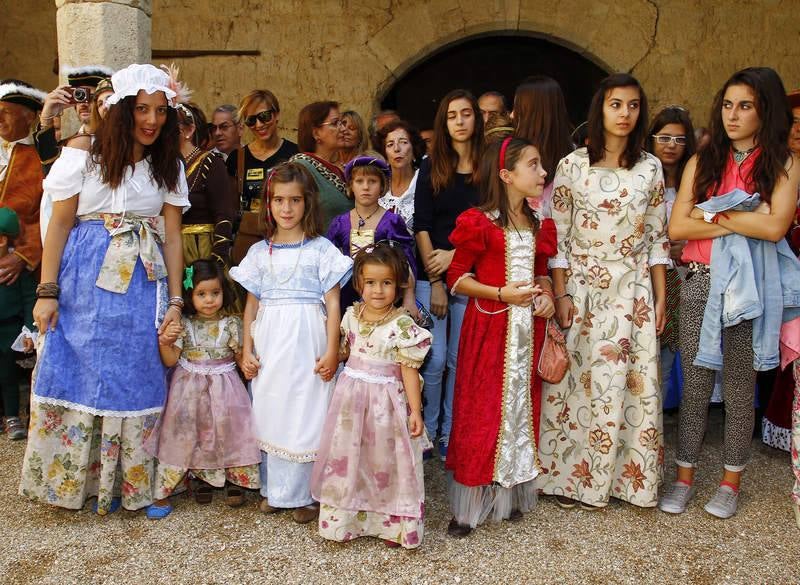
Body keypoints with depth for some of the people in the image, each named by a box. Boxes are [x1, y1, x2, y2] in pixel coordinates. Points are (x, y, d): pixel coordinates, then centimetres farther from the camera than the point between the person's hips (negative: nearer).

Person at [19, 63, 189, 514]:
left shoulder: (169, 165, 8)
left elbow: (173, 235, 5)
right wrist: (47, 292, -7)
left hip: (143, 284, 2)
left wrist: (176, 299, -1)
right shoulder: (84, 153, -1)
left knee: (136, 380, 7)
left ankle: (128, 484, 21)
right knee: (76, 375, 4)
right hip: (85, 280, -2)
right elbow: (60, 225, -2)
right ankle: (72, 479, 22)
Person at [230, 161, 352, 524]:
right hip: (269, 344, 4)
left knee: (305, 414, 0)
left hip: (306, 344, -3)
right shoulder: (260, 252, 9)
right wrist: (246, 351, 7)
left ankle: (303, 494, 13)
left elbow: (333, 303, -3)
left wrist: (332, 350, -9)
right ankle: (273, 488, 23)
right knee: (269, 414, 8)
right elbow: (252, 304, 12)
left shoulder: (320, 249, 0)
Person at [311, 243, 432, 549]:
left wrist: (415, 411, -12)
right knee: (346, 458, 13)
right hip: (351, 397, 5)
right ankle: (343, 520, 30)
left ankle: (392, 524, 23)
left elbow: (409, 370, -12)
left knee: (385, 461, 6)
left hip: (385, 402, -4)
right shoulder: (351, 315, 1)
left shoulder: (402, 325, -15)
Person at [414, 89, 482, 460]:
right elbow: (421, 227, 0)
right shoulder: (431, 168, 6)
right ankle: (426, 432, 15)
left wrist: (454, 256, -8)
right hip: (431, 275, 0)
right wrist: (435, 282, -6)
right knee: (434, 359, -3)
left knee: (460, 359, 4)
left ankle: (450, 435, 17)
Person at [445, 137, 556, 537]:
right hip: (489, 327, -6)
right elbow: (457, 278, -8)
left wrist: (547, 297, 0)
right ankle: (467, 506, 9)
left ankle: (510, 494, 25)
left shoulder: (538, 227, 11)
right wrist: (501, 293, -18)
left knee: (522, 406, 11)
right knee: (482, 410, -2)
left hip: (528, 328, 6)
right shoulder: (480, 224, -9)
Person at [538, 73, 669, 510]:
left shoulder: (650, 168, 5)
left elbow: (657, 237, 7)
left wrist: (660, 296, 4)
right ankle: (569, 475, 19)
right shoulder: (572, 166, -2)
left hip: (634, 291, 2)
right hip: (583, 288, -2)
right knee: (578, 382, 3)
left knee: (635, 384, 5)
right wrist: (560, 294, -7)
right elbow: (557, 236, -3)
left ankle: (626, 475, 22)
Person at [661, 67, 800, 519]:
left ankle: (731, 482, 25)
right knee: (695, 385, 8)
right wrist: (743, 222, -10)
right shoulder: (703, 162, 7)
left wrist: (712, 213, -8)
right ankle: (685, 477, 21)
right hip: (701, 283, 2)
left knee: (740, 387, 9)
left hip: (750, 288, -1)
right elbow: (677, 228, -3)